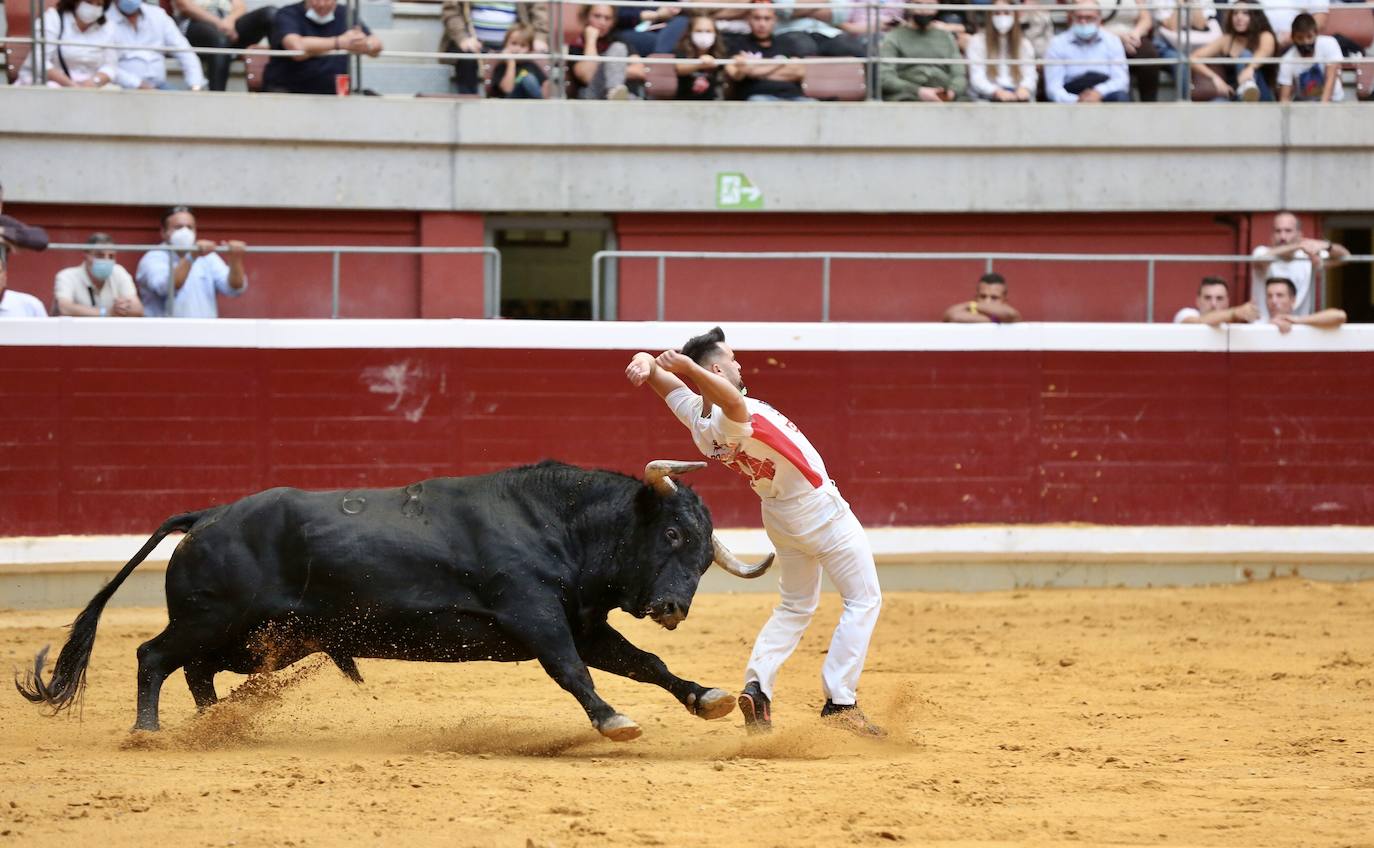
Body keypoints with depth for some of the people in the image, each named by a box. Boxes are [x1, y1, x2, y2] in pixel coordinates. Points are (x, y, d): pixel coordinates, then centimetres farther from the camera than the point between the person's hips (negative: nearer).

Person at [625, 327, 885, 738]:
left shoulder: (694, 414, -9)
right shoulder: (731, 420, -31)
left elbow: (652, 366, -5)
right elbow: (732, 400, -56)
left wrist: (645, 363, -27)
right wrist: (690, 367, -65)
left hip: (779, 515, 8)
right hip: (819, 508, -8)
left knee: (796, 607, 23)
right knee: (863, 599, 5)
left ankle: (756, 687, 3)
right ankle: (840, 703, -5)